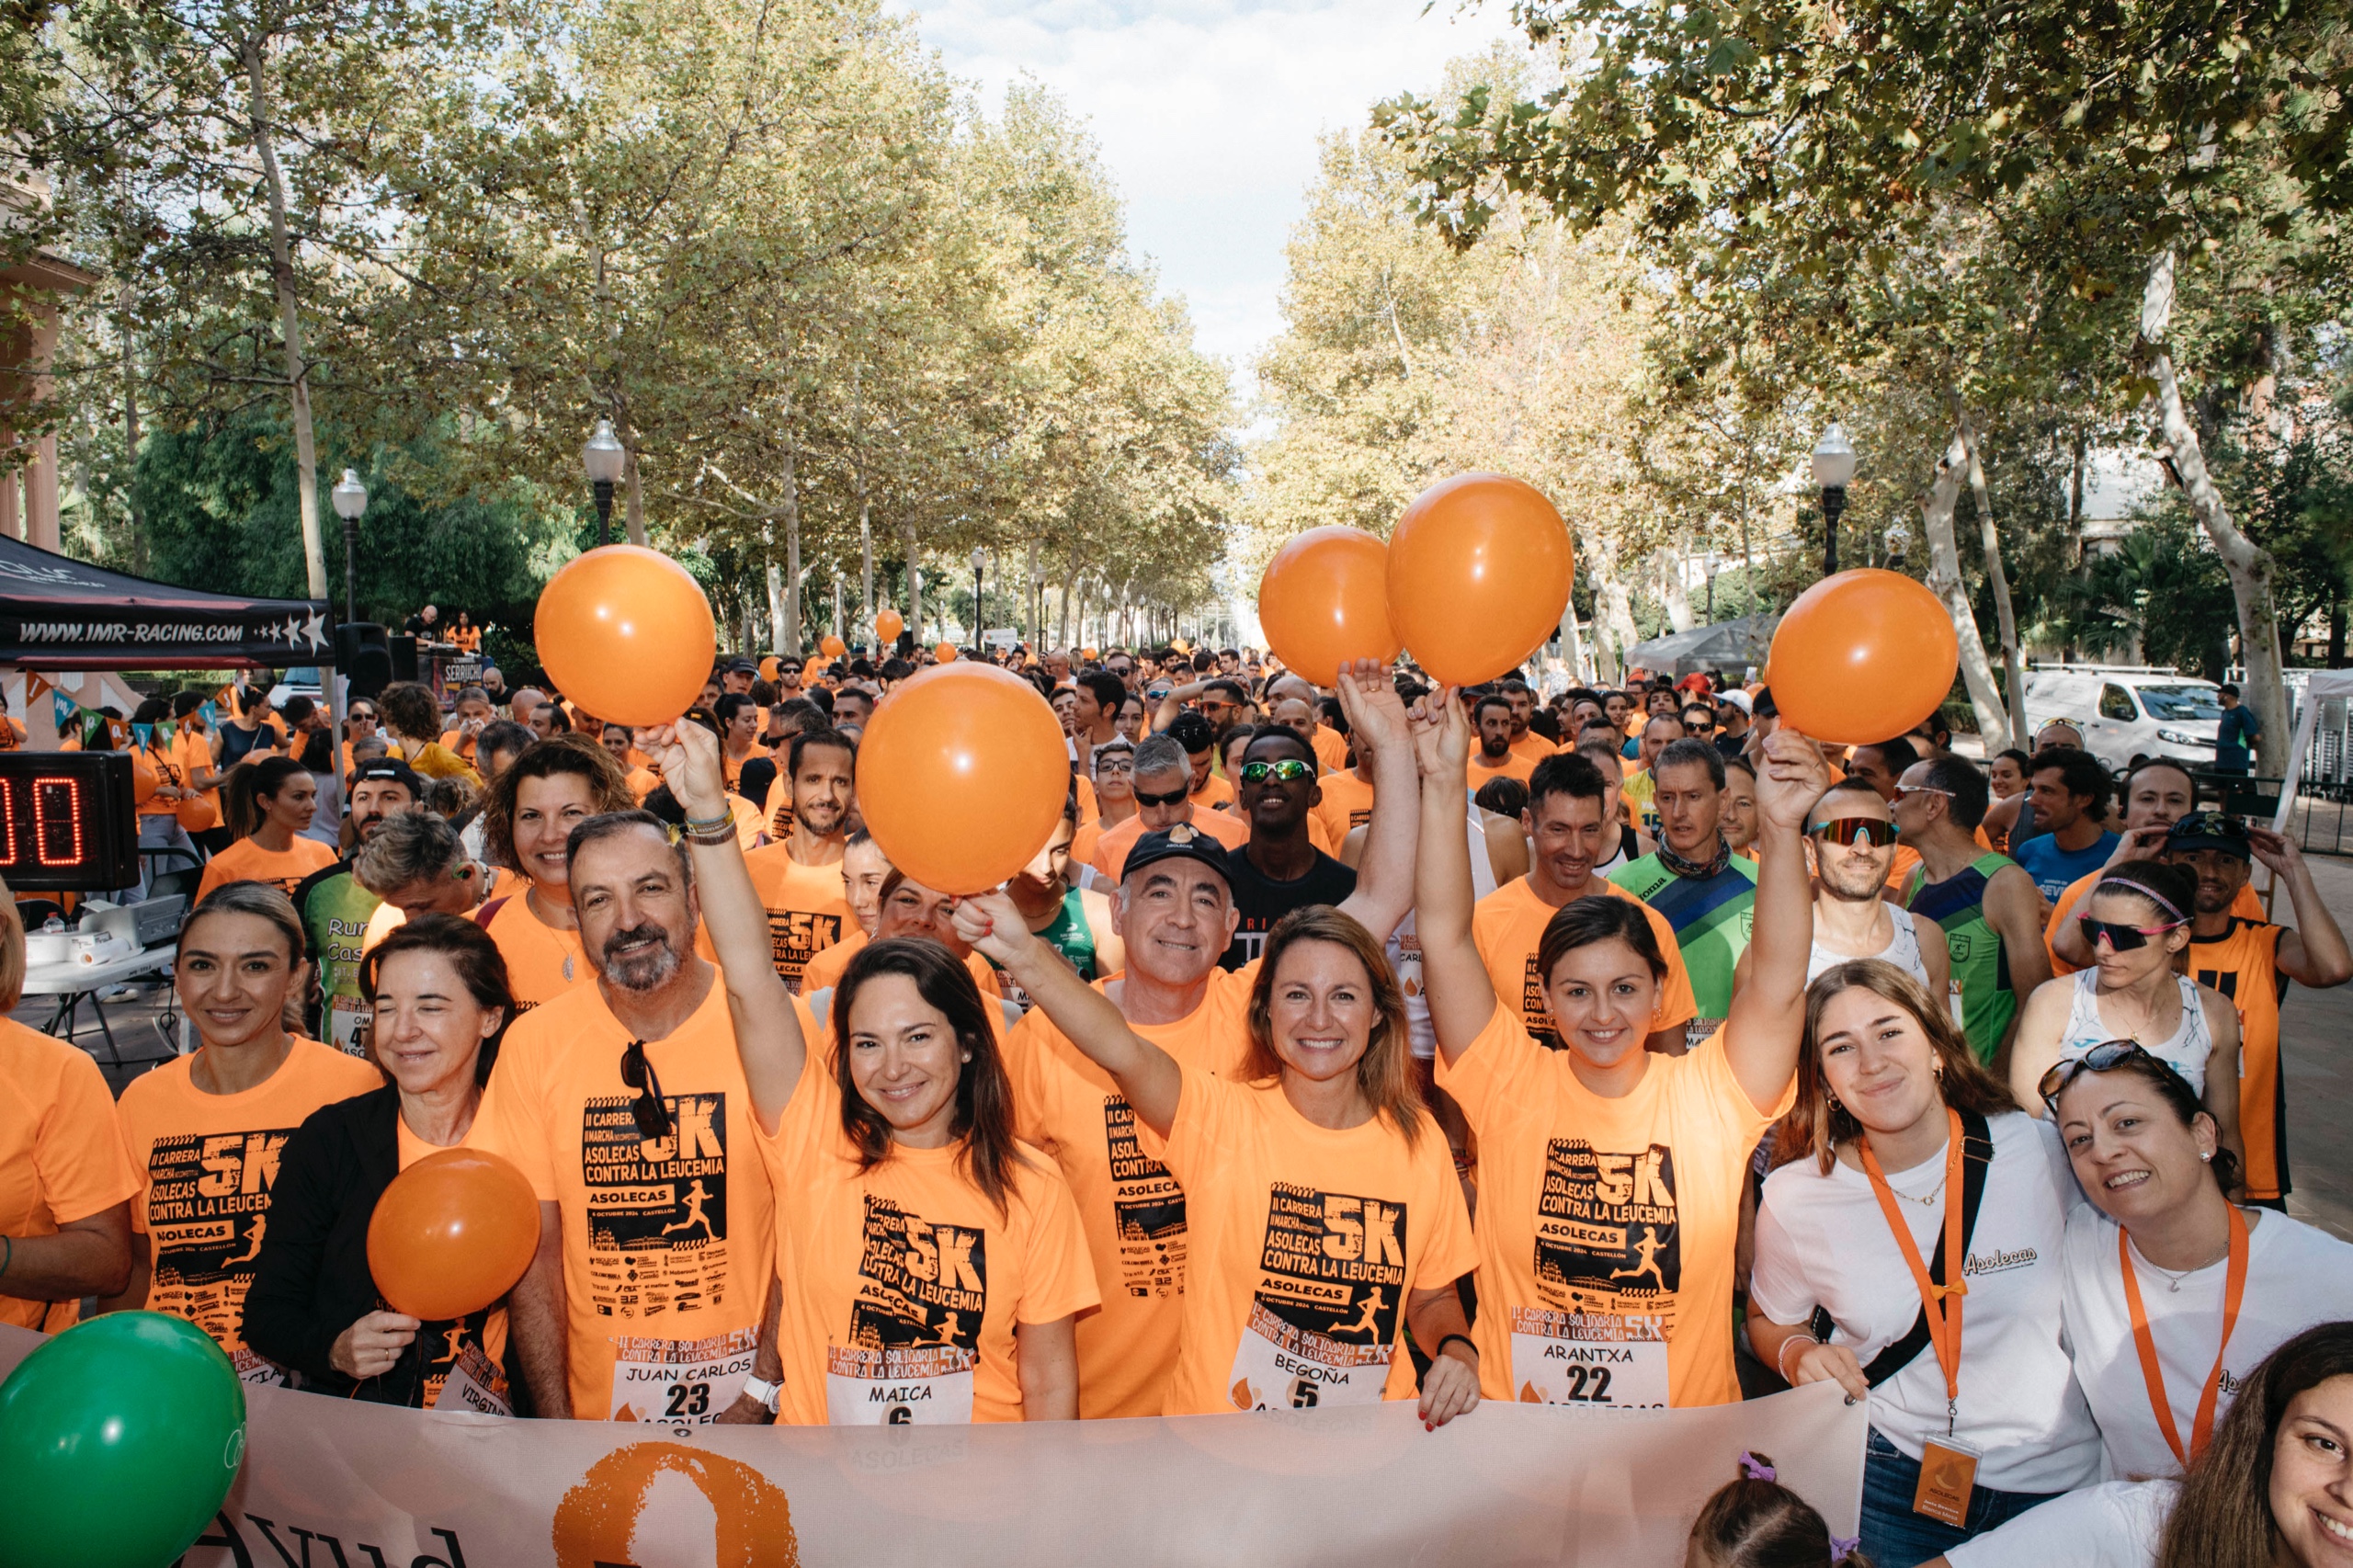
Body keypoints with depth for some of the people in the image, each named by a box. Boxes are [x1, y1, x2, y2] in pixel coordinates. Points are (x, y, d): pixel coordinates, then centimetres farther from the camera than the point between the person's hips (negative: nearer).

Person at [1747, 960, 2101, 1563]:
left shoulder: (2047, 1151, -12)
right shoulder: (1794, 1200, -11)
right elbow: (1768, 1320, 8)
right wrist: (1798, 1353, -14)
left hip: (2056, 1478, 1)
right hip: (1892, 1484, 0)